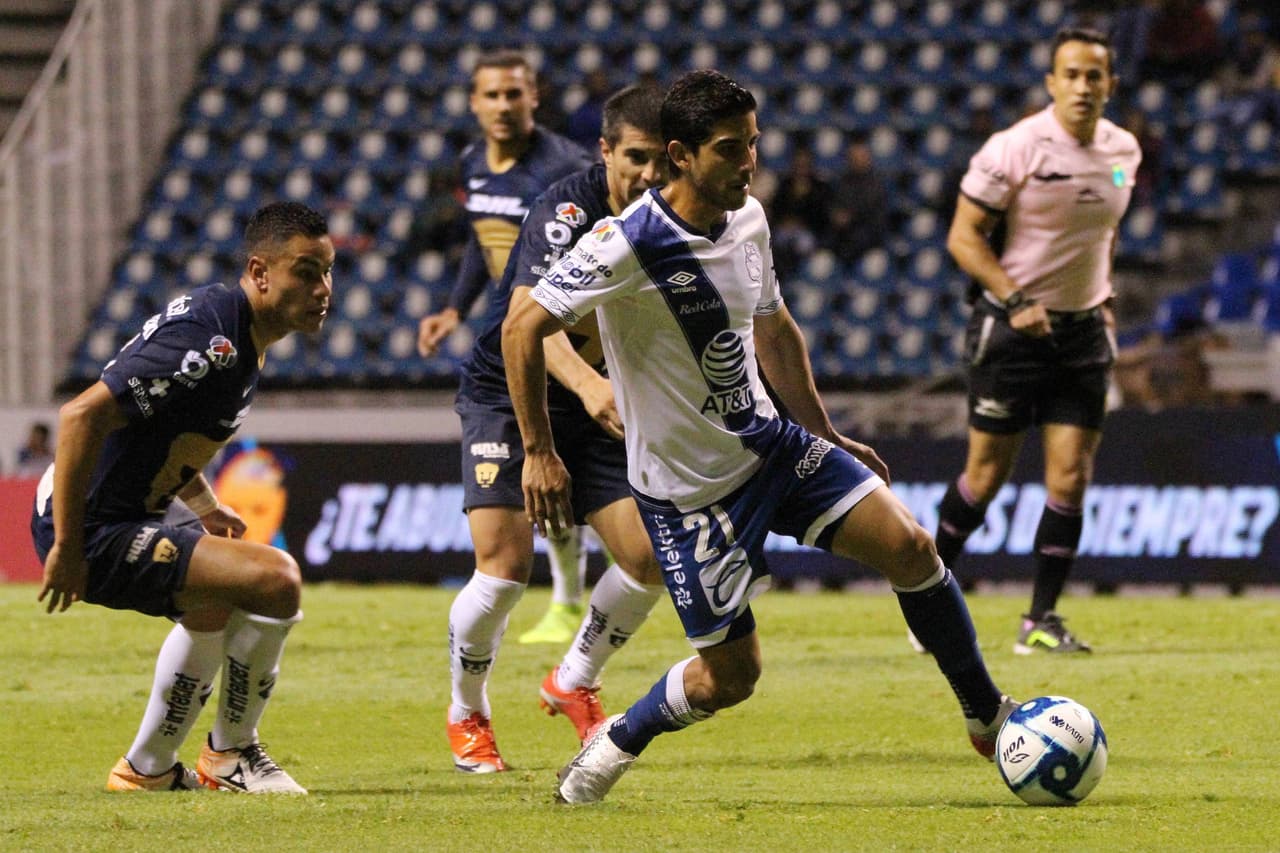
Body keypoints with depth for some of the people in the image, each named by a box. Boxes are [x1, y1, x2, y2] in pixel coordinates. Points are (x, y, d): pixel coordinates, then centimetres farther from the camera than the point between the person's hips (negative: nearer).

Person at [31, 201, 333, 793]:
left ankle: (148, 769, 44)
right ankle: (230, 756, 0)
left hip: (139, 509, 11)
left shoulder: (245, 338, 8)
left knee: (213, 607, 32)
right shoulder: (210, 339, -25)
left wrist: (206, 509, 14)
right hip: (95, 532, -11)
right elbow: (82, 416, -30)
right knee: (274, 580, -20)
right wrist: (66, 547, -26)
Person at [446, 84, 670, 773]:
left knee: (650, 557, -7)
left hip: (597, 402, 6)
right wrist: (586, 383, -59)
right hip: (506, 391, -6)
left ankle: (573, 684, 20)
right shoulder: (567, 211, -26)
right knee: (505, 566, -18)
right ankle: (466, 713, 8)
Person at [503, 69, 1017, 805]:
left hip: (769, 442, 6)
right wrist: (540, 453, -19)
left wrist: (826, 434, 21)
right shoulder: (629, 247, -22)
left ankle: (989, 716, 8)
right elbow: (523, 326, -19)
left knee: (911, 548, -8)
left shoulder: (748, 220, 1)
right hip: (688, 487, -6)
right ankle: (614, 746, 24)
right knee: (731, 674, -3)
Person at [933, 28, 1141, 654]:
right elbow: (963, 235, -12)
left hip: (1083, 331, 5)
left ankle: (1041, 620, 4)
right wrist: (1016, 301, -21)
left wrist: (1103, 297, 14)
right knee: (987, 474, 1)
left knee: (1070, 477, -3)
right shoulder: (1015, 148, -14)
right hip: (1011, 328, -4)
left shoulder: (1123, 151, 4)